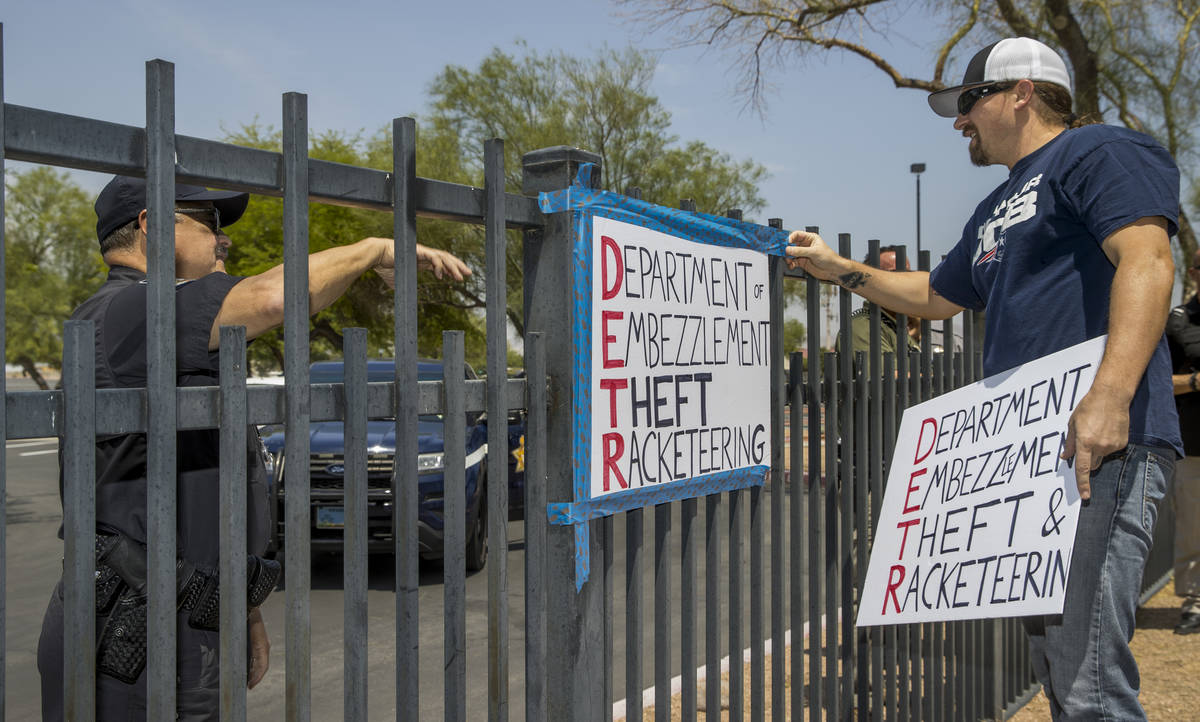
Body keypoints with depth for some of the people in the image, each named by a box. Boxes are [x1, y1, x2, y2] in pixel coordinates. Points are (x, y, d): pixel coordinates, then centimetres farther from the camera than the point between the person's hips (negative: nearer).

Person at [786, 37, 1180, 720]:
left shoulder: (1098, 151, -1)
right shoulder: (997, 210, 27)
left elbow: (1148, 261, -17)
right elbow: (936, 295, 39)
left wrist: (1111, 395, -29)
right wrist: (839, 268, 34)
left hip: (1099, 441, -10)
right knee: (1052, 660, 14)